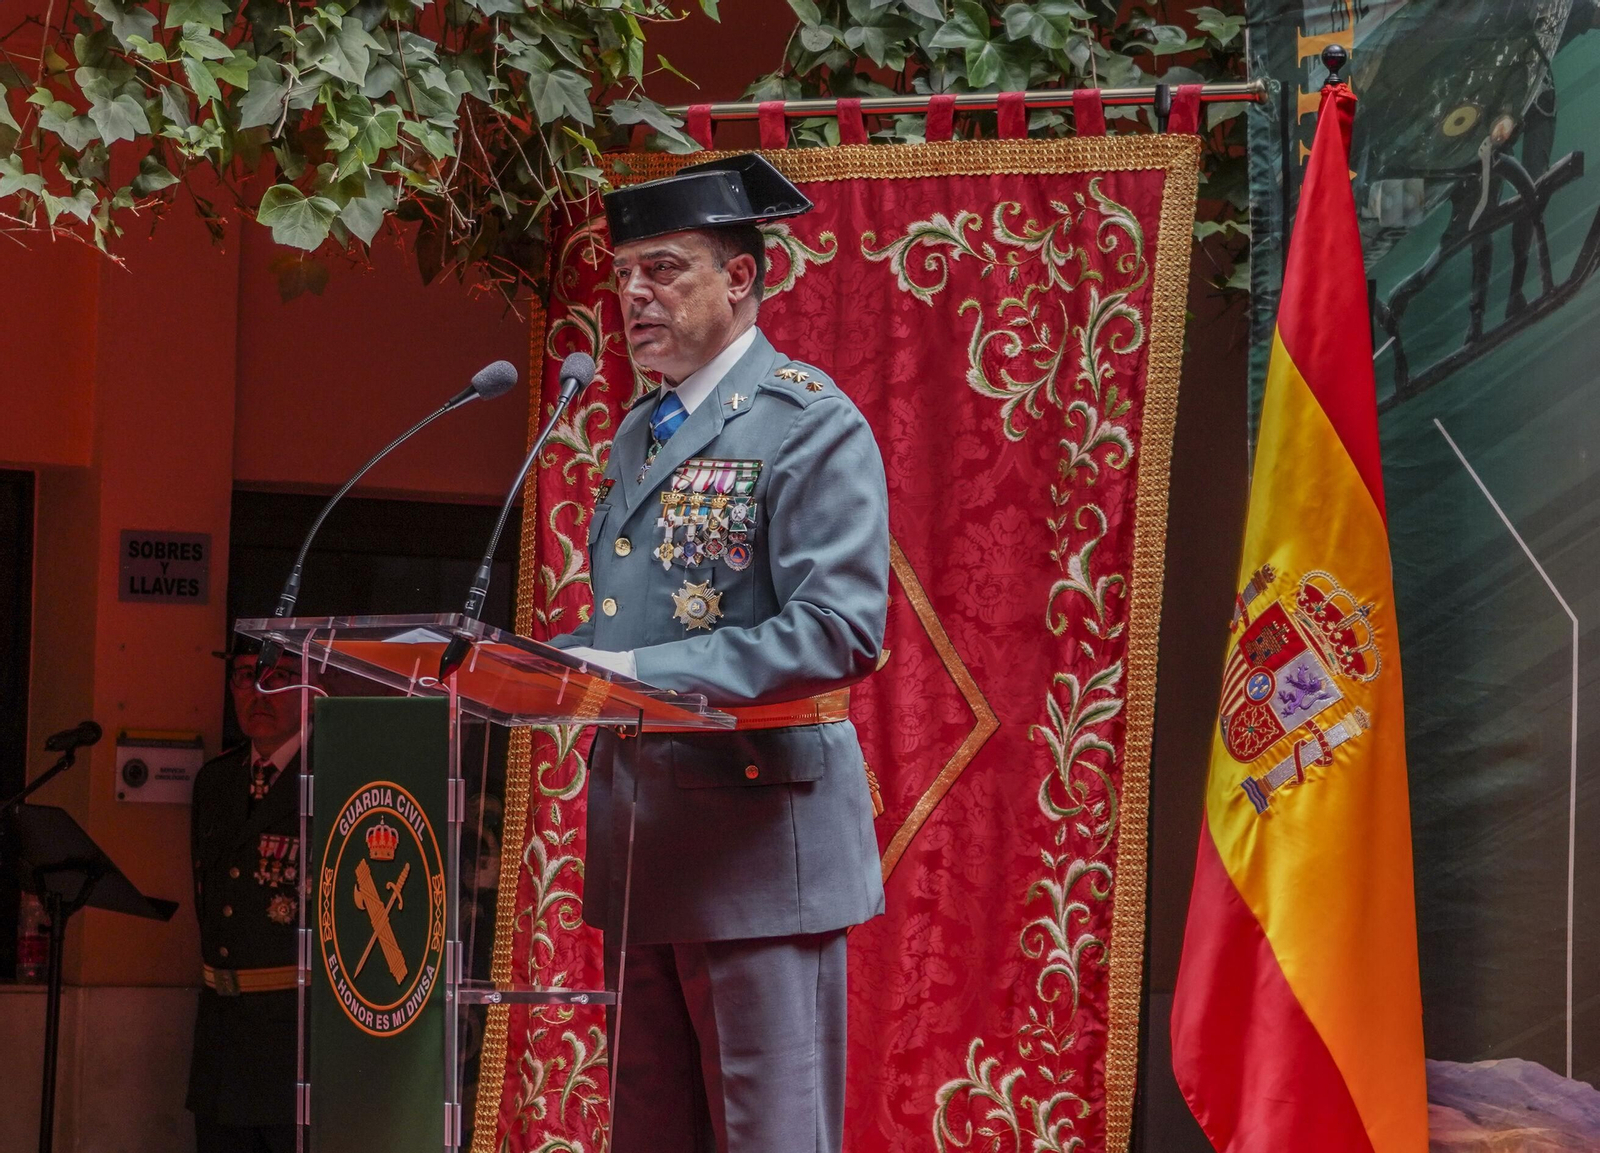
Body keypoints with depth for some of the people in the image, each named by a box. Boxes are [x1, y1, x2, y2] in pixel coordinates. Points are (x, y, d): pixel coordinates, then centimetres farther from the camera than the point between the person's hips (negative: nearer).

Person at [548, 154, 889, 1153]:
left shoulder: (811, 425, -9)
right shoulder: (638, 436, 18)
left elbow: (841, 629, -20)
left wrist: (644, 671, -25)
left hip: (758, 833, -8)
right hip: (642, 838, 8)